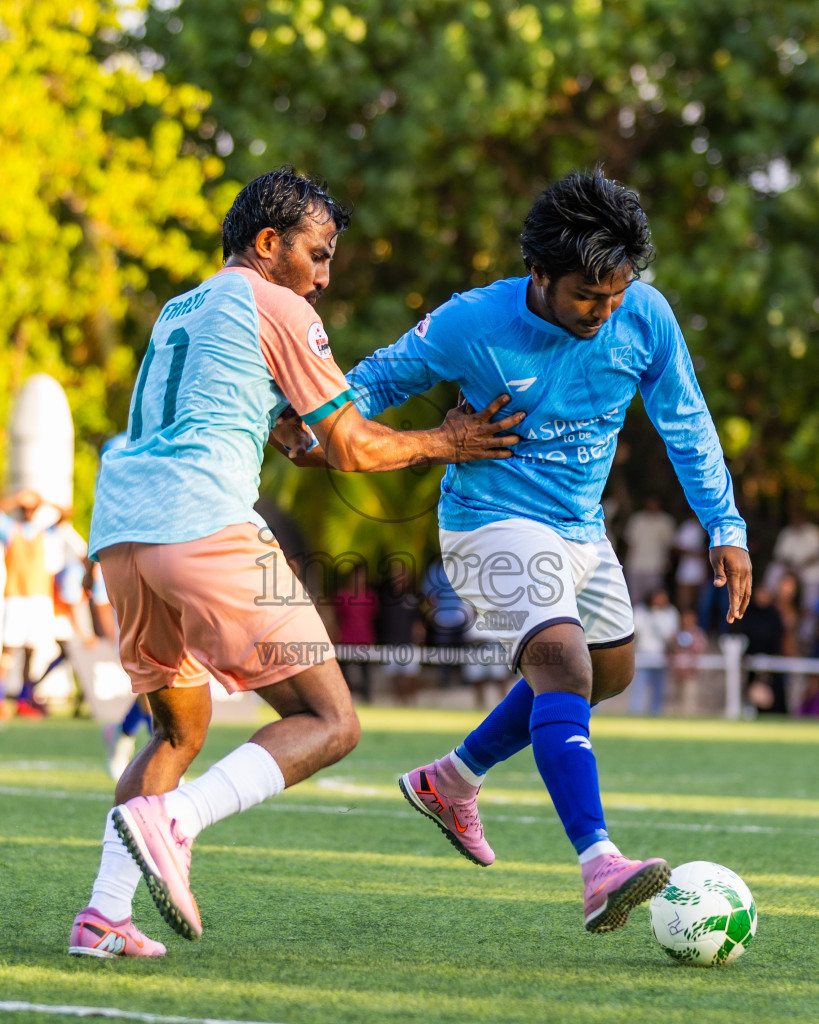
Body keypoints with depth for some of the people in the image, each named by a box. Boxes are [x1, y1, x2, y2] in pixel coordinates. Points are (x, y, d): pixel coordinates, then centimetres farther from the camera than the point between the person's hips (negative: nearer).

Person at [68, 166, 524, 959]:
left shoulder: (176, 312, 29)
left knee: (180, 728, 22)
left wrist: (284, 430, 40)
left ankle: (104, 914, 6)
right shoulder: (276, 306, 6)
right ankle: (172, 821, -25)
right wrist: (441, 443, 21)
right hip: (203, 523, -8)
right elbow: (351, 449, 7)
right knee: (329, 723, -4)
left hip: (118, 530, 8)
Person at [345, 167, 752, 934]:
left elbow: (685, 424, 1)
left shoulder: (645, 318, -11)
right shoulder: (473, 324, -21)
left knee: (609, 670, 21)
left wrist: (725, 528, -1)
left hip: (580, 527, 7)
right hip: (490, 520, -7)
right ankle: (599, 869, -37)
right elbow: (379, 378, -6)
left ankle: (451, 782, 37)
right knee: (562, 666, -26)